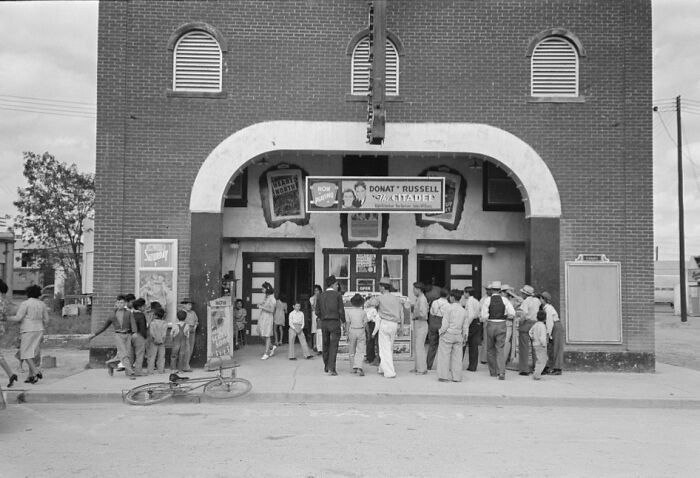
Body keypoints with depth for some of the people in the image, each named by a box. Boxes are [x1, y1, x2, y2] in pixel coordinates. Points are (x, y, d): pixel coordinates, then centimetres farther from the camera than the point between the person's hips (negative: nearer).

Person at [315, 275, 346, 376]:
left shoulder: (321, 296, 7)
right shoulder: (337, 295, -5)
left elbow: (317, 312, 7)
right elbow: (341, 310, -8)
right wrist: (343, 321, 6)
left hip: (324, 323, 4)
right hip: (334, 322, -4)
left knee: (326, 345, 15)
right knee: (333, 346, -3)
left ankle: (326, 367, 25)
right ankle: (331, 368, -11)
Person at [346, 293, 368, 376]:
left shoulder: (348, 311, -3)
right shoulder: (363, 312, 0)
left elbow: (348, 323, -5)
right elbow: (365, 323, 0)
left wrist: (347, 332, -1)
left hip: (352, 331, 0)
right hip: (361, 331, 0)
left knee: (352, 351, 14)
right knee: (360, 351, -1)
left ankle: (354, 368, 17)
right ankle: (359, 367, -18)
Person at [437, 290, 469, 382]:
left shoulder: (448, 308, -10)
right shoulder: (463, 310, 7)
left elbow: (445, 324, -13)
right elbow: (466, 326, 10)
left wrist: (440, 331, 1)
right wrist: (465, 337, 18)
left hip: (448, 334, -5)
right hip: (458, 336, 5)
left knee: (444, 355, 3)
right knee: (457, 357, 9)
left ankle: (444, 376, 4)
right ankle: (456, 377, 12)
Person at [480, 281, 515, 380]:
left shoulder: (487, 300, -6)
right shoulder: (504, 300, -1)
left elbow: (484, 316, -10)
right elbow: (512, 313, -9)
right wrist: (504, 315, 9)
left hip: (491, 325, -1)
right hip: (502, 325, 1)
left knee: (490, 349, 15)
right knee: (500, 349, 3)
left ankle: (493, 372, 23)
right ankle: (501, 373, -10)